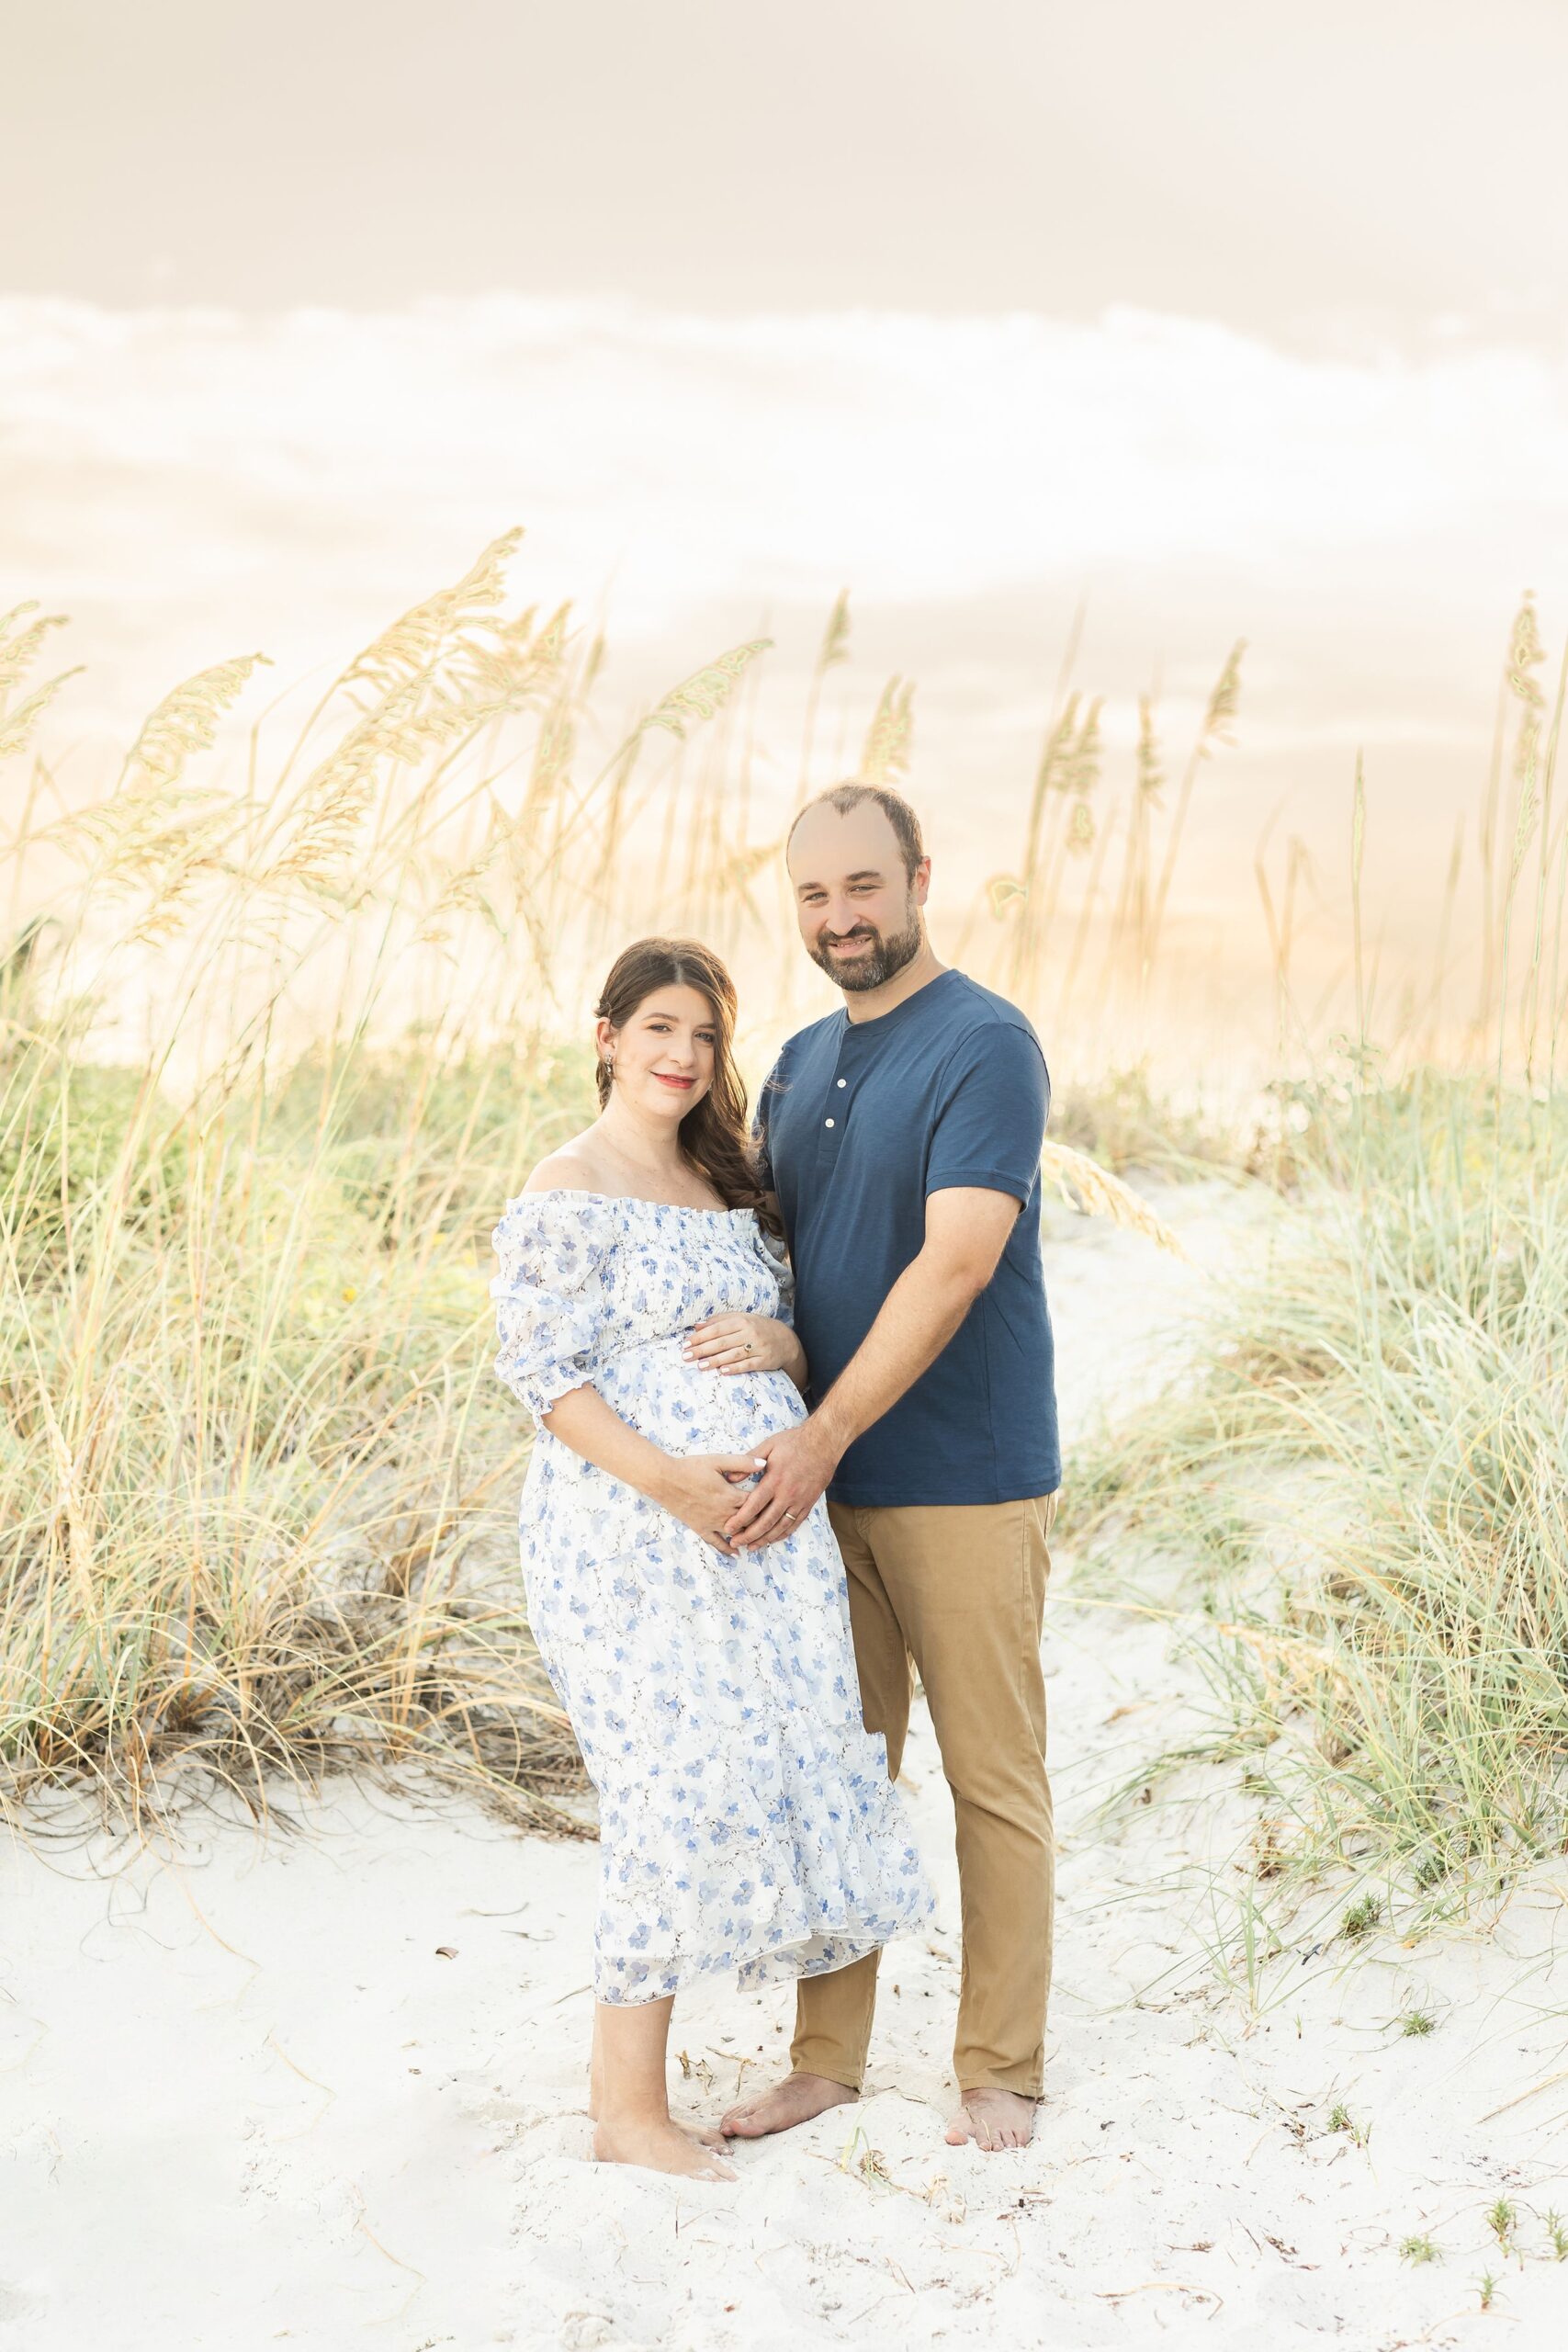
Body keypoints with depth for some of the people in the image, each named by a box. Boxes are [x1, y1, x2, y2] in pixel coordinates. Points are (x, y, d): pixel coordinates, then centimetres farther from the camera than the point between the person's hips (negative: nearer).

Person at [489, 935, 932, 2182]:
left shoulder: (728, 1183, 18)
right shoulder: (566, 1194, -5)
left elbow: (804, 1343, 22)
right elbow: (541, 1372, -12)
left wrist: (776, 1341, -3)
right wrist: (669, 1478, -22)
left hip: (760, 1524, 8)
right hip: (630, 1534, -7)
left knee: (750, 1773, 6)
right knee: (679, 1784, -9)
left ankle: (632, 2080, 19)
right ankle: (629, 2110, 4)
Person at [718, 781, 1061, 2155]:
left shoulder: (986, 1046, -11)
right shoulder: (800, 1065, 13)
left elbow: (954, 1268, -19)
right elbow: (765, 1249, 20)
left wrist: (823, 1438, -22)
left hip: (967, 1481, -6)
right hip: (822, 1477, 7)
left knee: (994, 1778, 4)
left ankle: (1001, 2069, 17)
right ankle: (827, 2058, 22)